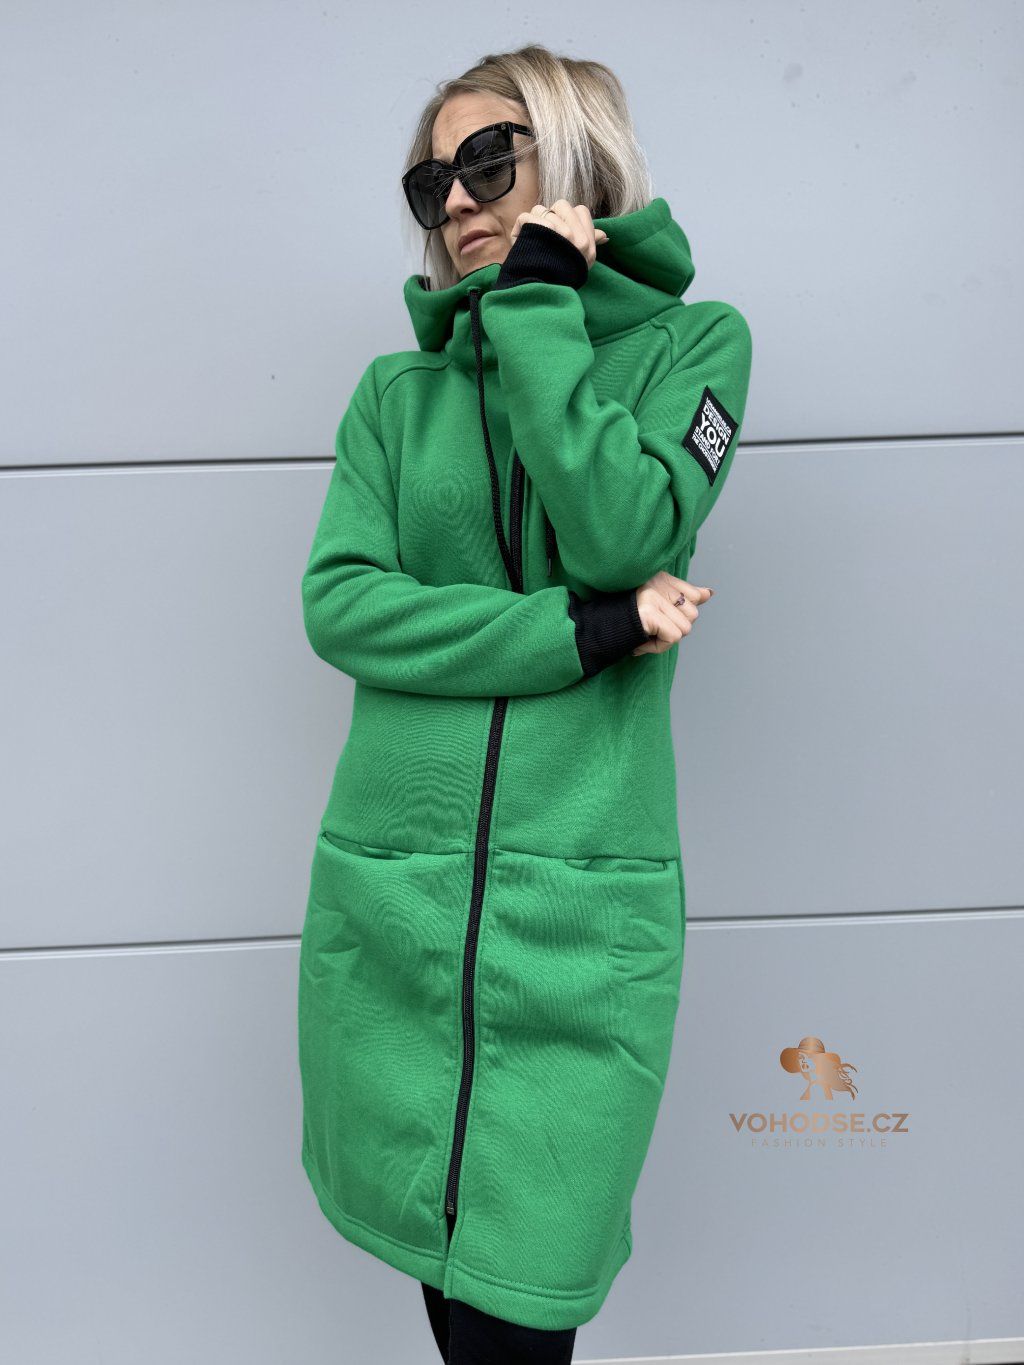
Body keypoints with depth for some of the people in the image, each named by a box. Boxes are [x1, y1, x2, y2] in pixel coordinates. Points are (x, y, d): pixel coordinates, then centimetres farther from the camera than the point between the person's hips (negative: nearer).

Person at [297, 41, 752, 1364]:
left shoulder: (692, 340, 5)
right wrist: (589, 629, -11)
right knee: (436, 1257, 15)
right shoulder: (400, 388, 11)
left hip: (583, 900, -2)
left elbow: (626, 536, -13)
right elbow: (340, 602, -4)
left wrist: (536, 306, -8)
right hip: (388, 892, 3)